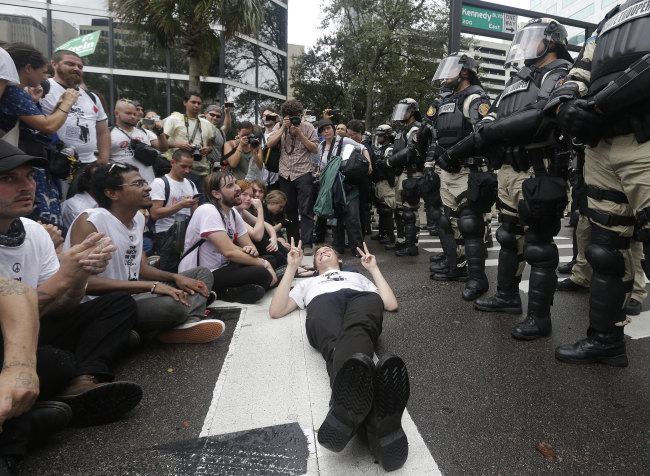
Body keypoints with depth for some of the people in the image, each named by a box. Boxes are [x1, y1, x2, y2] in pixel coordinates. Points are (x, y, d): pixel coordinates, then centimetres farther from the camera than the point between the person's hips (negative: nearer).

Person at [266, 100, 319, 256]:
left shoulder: (307, 127, 4)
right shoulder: (279, 127, 11)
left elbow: (315, 149, -2)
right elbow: (269, 144, -3)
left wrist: (300, 134, -9)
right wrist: (283, 128, -8)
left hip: (303, 174, -3)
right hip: (285, 175, 3)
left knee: (306, 210, -4)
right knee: (289, 210, 10)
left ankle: (307, 244, -2)